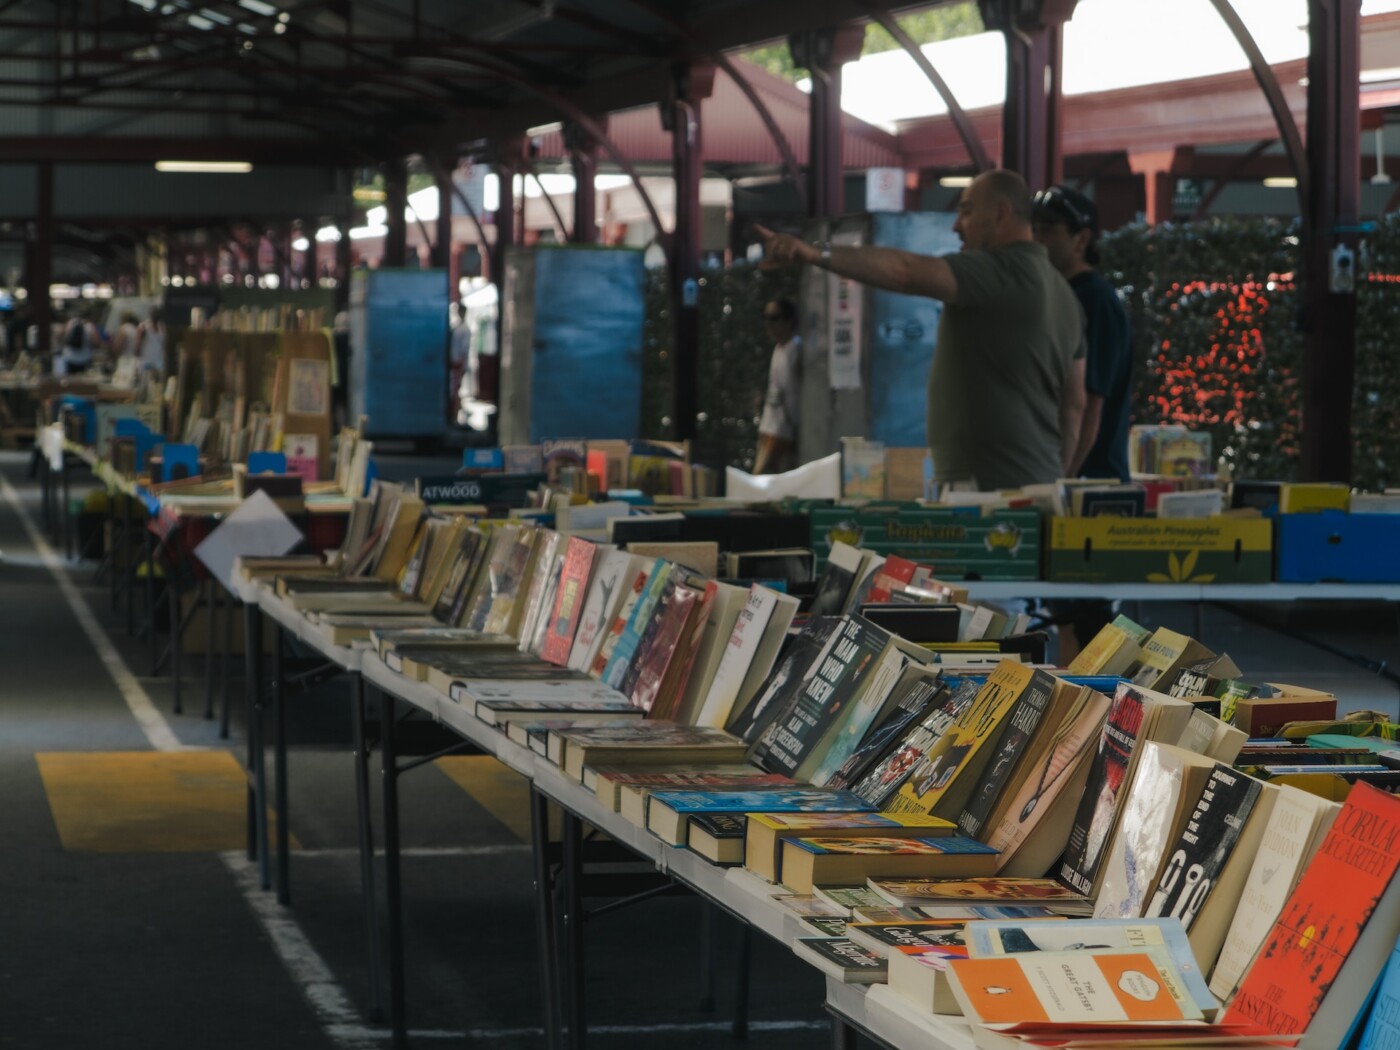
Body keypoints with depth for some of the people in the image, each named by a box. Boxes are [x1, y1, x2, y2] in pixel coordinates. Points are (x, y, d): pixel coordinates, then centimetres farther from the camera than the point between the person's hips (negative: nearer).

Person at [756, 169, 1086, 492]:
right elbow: (1074, 404, 20)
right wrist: (1054, 481, 23)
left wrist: (819, 254, -34)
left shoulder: (1003, 270, -12)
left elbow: (907, 272, -26)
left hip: (983, 484, -10)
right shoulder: (1062, 292, 18)